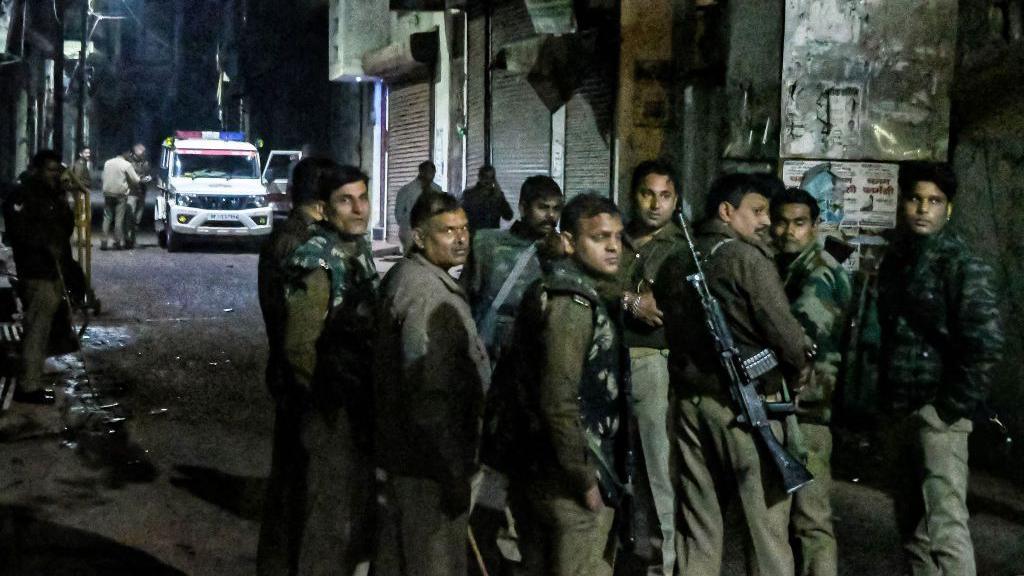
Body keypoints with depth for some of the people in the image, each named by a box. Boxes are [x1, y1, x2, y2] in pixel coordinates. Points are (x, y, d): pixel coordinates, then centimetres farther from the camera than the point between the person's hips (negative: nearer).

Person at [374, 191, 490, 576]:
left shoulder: (404, 277, 11)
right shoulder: (426, 291, -22)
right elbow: (429, 392, -26)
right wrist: (453, 471, -23)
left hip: (403, 450, 10)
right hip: (429, 459, -10)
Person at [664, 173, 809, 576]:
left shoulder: (680, 262, 12)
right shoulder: (746, 257, -10)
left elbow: (672, 324, 12)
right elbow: (783, 330, -12)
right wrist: (799, 367, 5)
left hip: (691, 398, 7)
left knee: (698, 523, 10)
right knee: (765, 519, 2)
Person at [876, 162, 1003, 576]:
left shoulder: (960, 264, -8)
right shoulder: (894, 260, 12)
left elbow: (985, 343, -16)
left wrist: (953, 407, -15)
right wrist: (885, 402, 14)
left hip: (937, 413, -7)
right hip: (897, 411, 7)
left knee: (944, 526, -10)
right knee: (911, 525, 13)